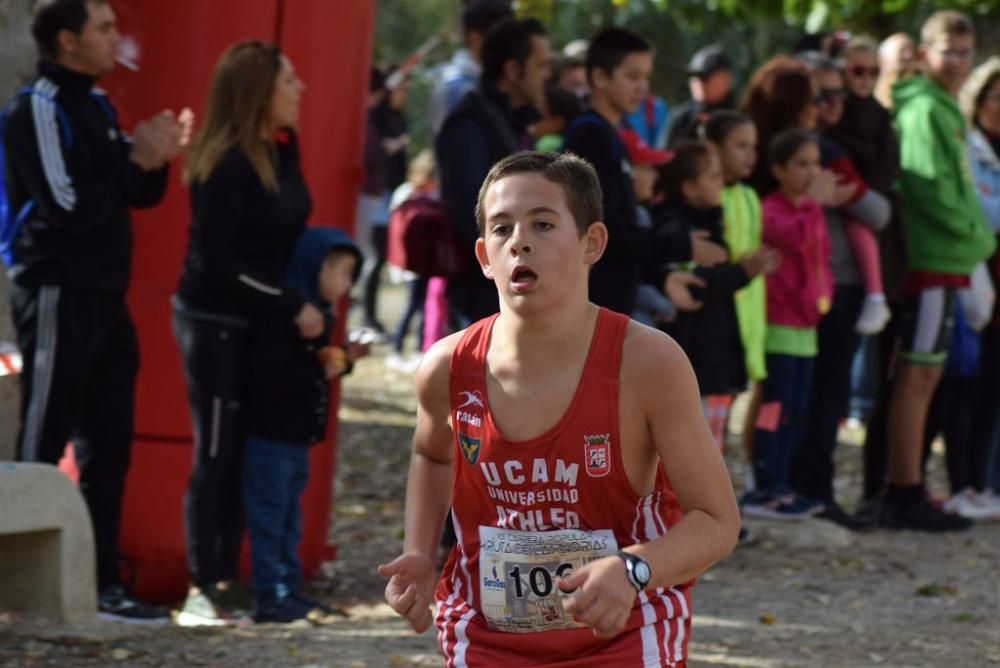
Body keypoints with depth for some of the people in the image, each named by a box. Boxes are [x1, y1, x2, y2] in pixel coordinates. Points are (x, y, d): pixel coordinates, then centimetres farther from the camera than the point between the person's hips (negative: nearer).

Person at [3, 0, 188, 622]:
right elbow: (68, 207, -20)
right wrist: (137, 160, -14)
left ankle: (103, 583, 15)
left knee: (108, 445, 10)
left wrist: (156, 158, -1)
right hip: (57, 295, -9)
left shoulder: (95, 104, 15)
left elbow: (138, 196, 18)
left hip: (104, 296, 9)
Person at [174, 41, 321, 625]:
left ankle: (227, 581, 14)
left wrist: (303, 306, 4)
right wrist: (292, 307, -18)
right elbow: (216, 260, -19)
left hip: (254, 321, 7)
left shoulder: (281, 150, 5)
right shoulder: (227, 166, -18)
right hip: (214, 321, -7)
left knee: (241, 453, 9)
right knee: (216, 455, -3)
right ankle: (203, 590, 1)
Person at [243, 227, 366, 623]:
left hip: (298, 435, 10)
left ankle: (288, 587, 24)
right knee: (269, 515, -4)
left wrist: (343, 360, 5)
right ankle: (269, 594, -1)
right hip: (271, 435, -10)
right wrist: (321, 373, -24)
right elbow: (268, 372, -27)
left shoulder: (318, 315, 13)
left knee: (289, 515, 16)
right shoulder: (282, 315, -20)